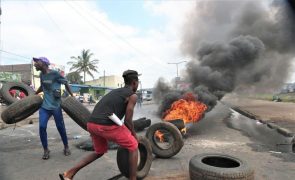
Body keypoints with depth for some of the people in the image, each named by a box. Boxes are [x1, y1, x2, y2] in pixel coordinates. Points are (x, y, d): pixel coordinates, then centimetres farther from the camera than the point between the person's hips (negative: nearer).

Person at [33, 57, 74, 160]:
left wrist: (72, 96, -6)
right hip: (44, 106, 5)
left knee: (60, 127, 3)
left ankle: (66, 147, 22)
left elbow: (66, 83, -4)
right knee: (42, 127, -5)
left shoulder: (55, 73, -11)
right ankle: (46, 150, 11)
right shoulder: (41, 75, 9)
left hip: (55, 106, -5)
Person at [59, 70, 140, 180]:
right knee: (133, 146, 12)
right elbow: (128, 120, 0)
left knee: (100, 152, 29)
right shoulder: (133, 95, 4)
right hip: (107, 125, -8)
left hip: (91, 124, 8)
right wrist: (134, 134, 18)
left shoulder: (115, 91, 27)